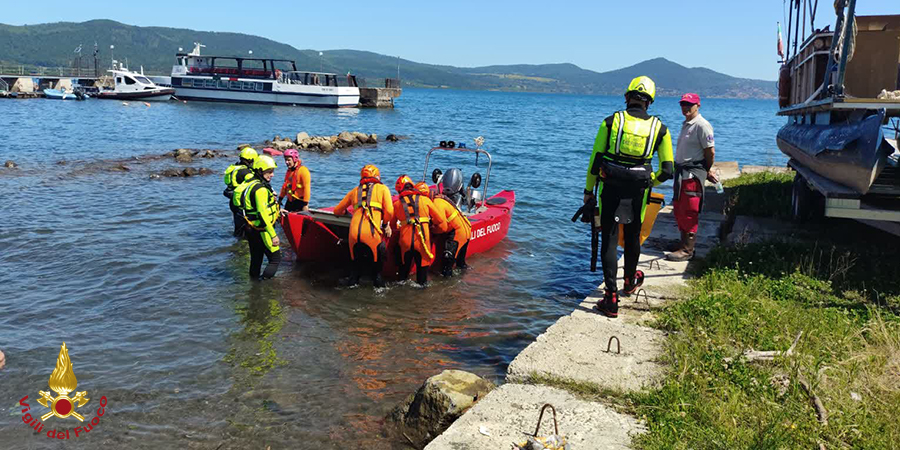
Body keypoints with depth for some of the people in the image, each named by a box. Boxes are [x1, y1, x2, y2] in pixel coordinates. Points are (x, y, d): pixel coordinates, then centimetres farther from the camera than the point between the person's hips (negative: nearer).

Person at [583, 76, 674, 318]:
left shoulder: (611, 121, -2)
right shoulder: (659, 127, 2)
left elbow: (595, 160, -2)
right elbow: (667, 170, 3)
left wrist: (589, 191, 7)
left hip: (610, 189, -2)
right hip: (638, 192, 2)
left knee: (609, 240, 2)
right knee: (633, 237, 21)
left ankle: (611, 298, -1)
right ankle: (630, 280, 44)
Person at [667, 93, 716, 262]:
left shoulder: (702, 125, -14)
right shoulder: (686, 124, 15)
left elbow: (710, 152, -14)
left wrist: (706, 172, -1)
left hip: (693, 174, -10)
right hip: (681, 172, 10)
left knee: (689, 212, -7)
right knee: (678, 209, 15)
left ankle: (687, 250, -3)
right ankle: (684, 243, 28)